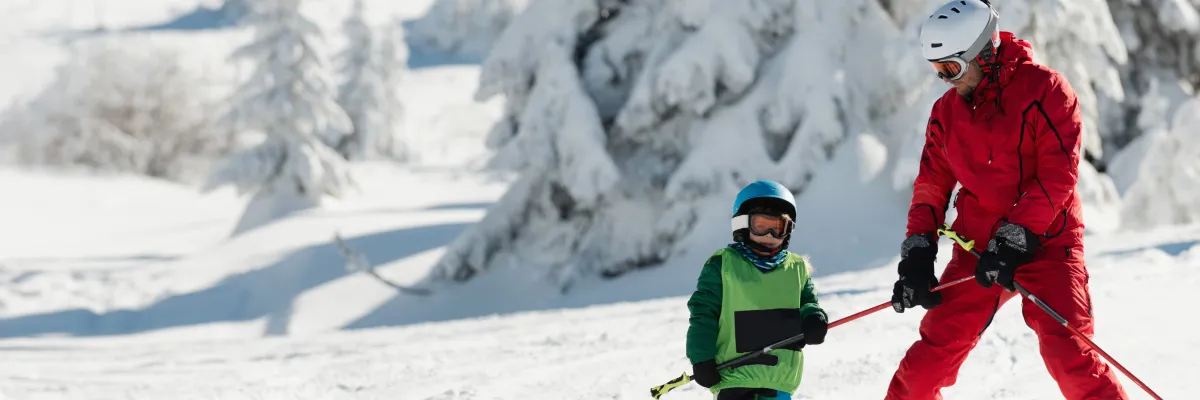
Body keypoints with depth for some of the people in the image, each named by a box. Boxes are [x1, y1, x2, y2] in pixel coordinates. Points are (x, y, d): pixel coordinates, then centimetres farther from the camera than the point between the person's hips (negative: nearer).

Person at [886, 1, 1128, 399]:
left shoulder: (1043, 89, -9)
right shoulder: (947, 111, 8)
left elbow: (1058, 173, -14)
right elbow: (932, 184, 14)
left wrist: (1016, 238, -19)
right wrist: (917, 253, 3)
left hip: (1044, 244, -5)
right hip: (976, 247, 5)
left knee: (1070, 358, -17)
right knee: (931, 356, -1)